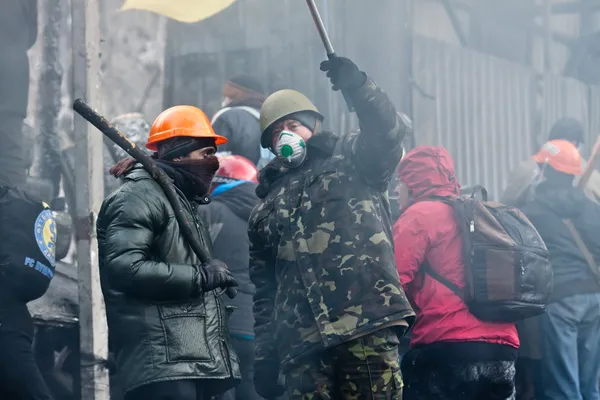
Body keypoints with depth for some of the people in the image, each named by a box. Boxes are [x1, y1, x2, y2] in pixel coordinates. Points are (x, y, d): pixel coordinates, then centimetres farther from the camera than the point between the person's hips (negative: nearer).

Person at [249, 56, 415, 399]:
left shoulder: (350, 161, 15)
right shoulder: (267, 208, 27)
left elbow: (388, 130, -8)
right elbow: (264, 290, 24)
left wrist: (357, 85, -25)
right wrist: (264, 355, 14)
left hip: (366, 325, -4)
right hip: (300, 343, 4)